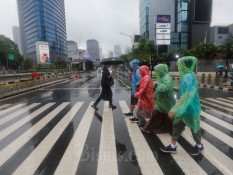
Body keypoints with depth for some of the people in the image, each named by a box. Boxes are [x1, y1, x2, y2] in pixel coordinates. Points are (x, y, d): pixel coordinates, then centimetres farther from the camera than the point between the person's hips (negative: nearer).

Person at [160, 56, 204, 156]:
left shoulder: (188, 77, -26)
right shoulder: (187, 76, 3)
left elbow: (187, 95, -35)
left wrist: (174, 109, -37)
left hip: (190, 108, -9)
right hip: (184, 108, 9)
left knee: (194, 127, 14)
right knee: (177, 125, 13)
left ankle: (199, 146, 40)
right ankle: (172, 146, 26)